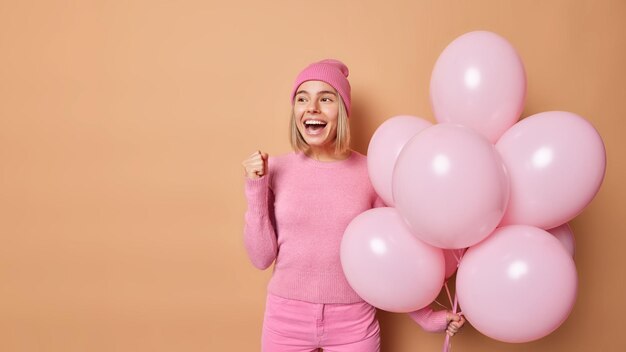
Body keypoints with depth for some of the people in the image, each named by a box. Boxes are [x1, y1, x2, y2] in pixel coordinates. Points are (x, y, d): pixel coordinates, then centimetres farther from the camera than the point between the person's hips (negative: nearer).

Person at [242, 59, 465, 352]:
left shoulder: (371, 173, -8)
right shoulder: (276, 170, -6)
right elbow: (261, 257, -5)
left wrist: (425, 316, 1)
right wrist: (256, 190, -14)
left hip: (353, 322, -1)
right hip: (285, 320, 1)